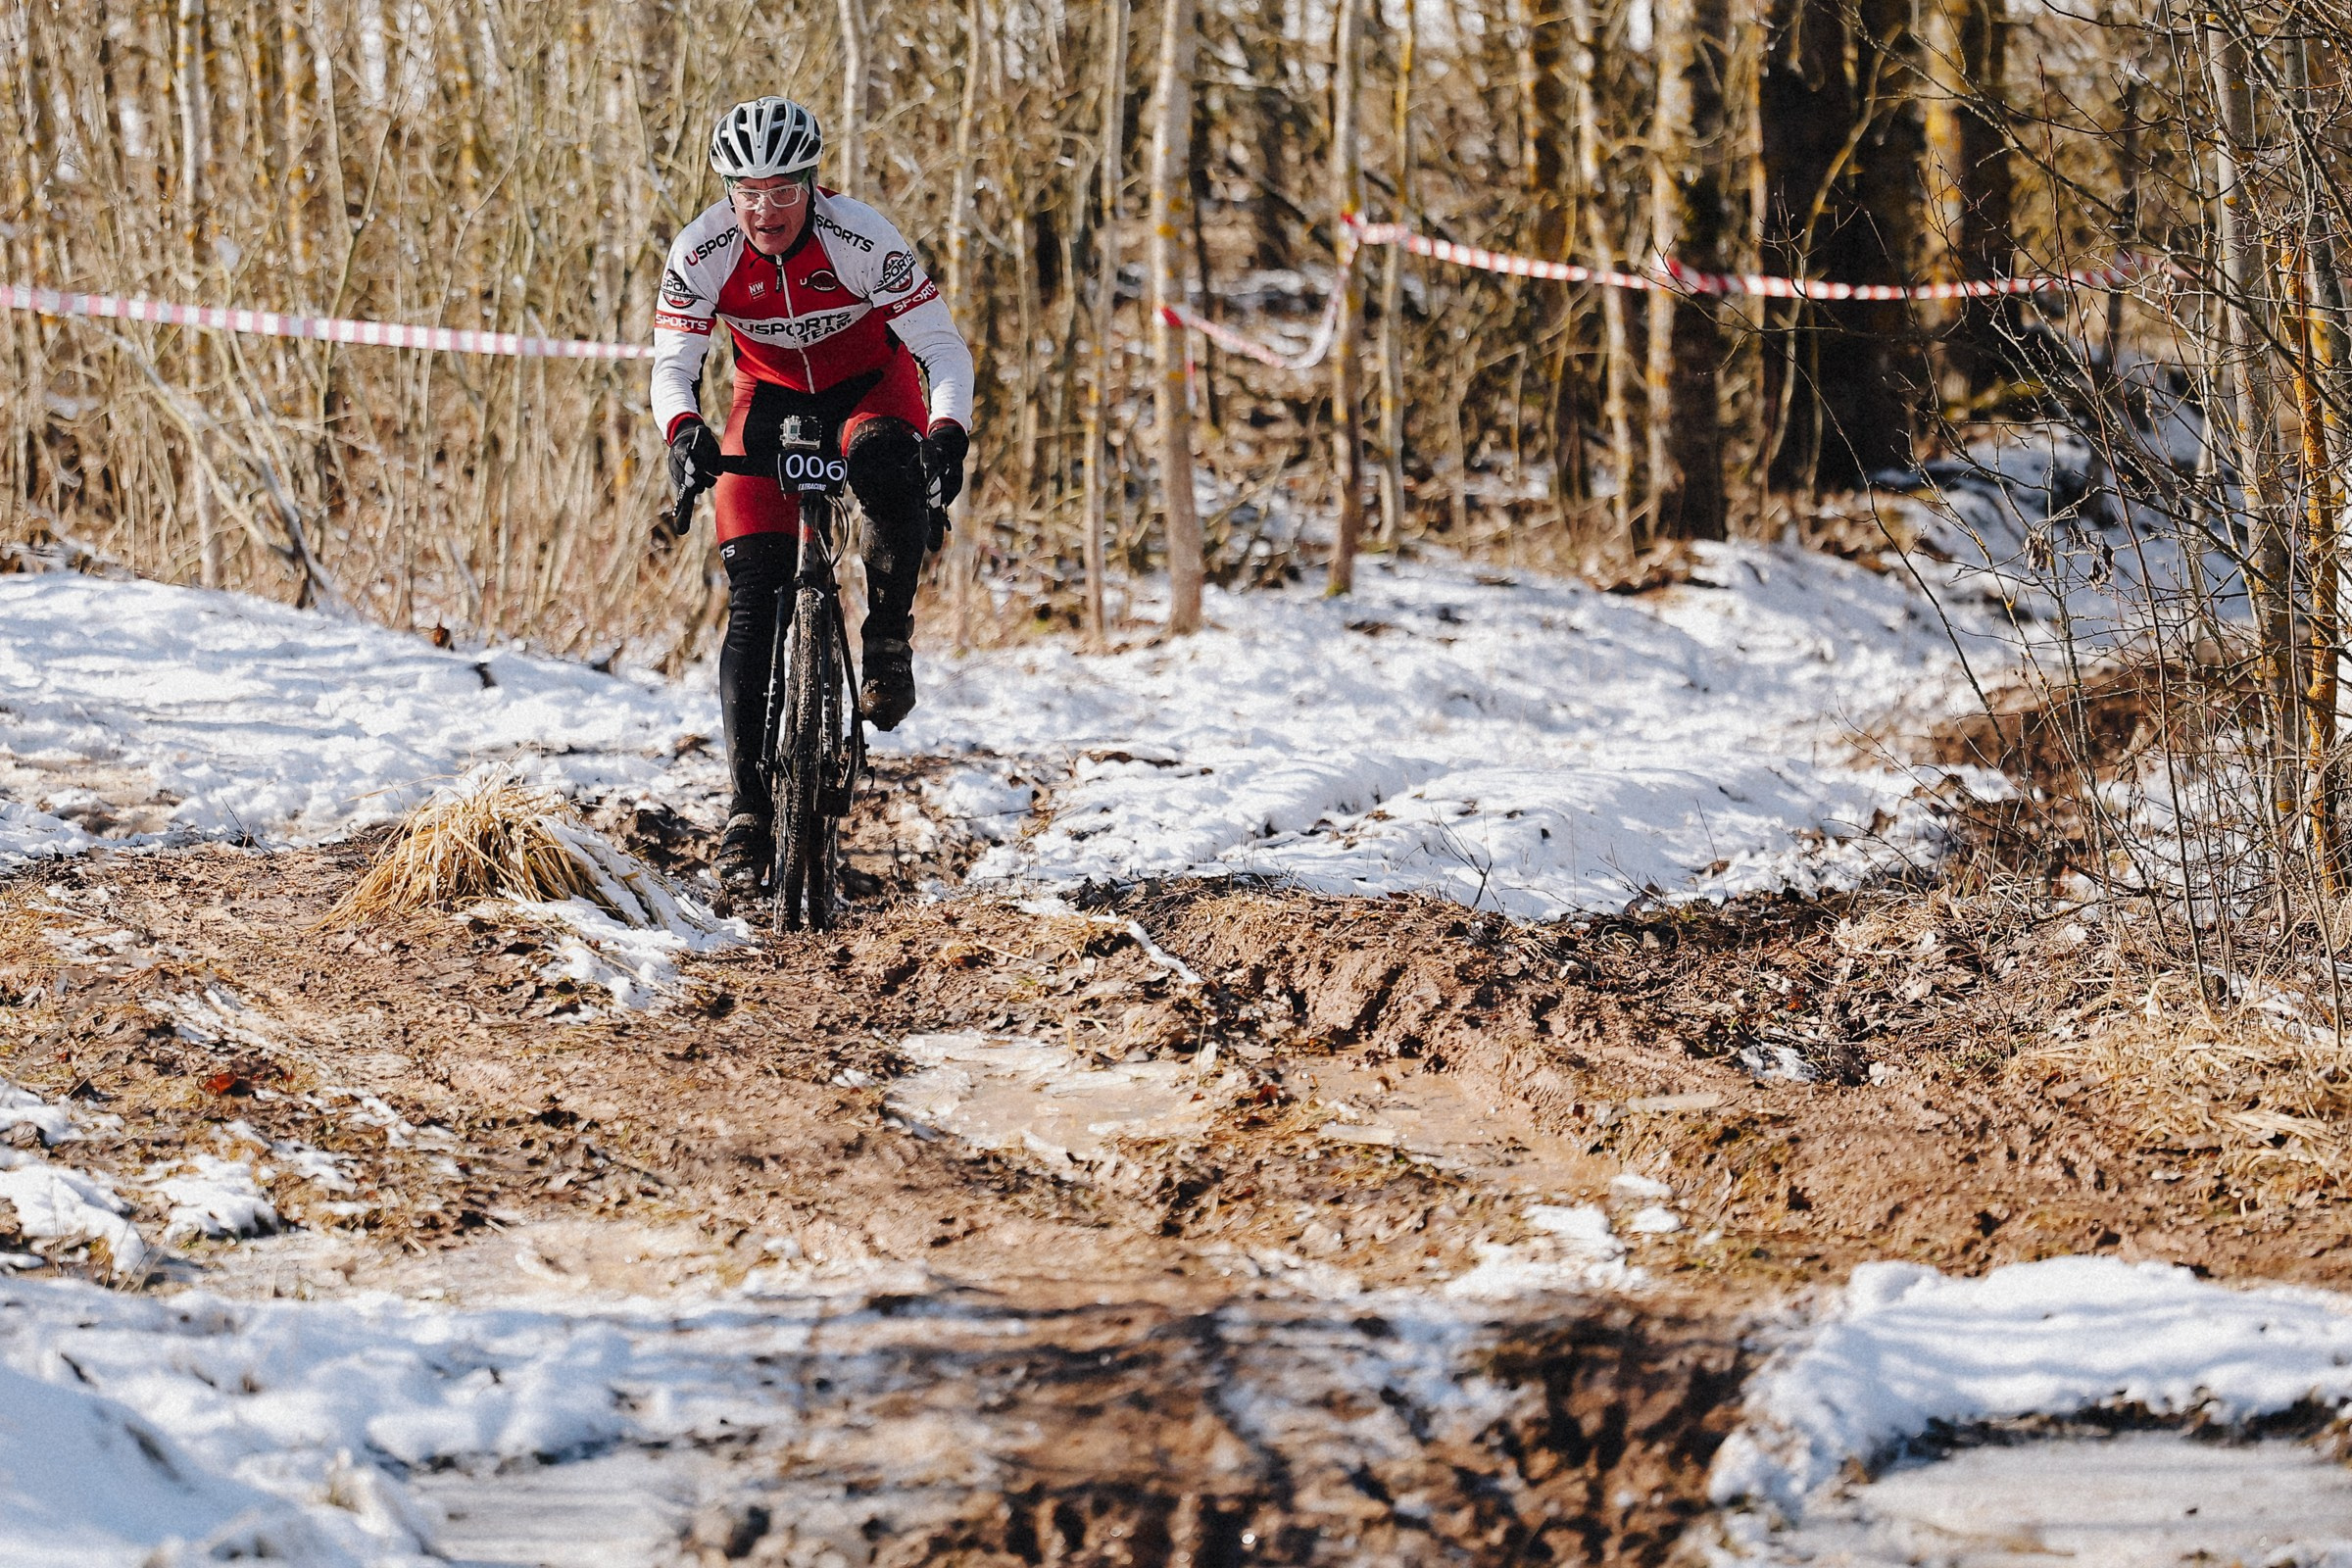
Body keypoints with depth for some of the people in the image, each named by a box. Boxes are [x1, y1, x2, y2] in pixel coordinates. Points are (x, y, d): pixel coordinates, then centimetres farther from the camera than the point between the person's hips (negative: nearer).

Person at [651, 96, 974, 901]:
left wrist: (947, 433, -45)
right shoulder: (702, 252, -23)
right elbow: (672, 365, -17)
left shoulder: (862, 239, -29)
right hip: (771, 393, 2)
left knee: (887, 466, -39)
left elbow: (943, 347, -27)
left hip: (869, 382, -2)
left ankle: (890, 640, -15)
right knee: (754, 594, -11)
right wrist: (683, 433, -40)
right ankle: (749, 805, -8)